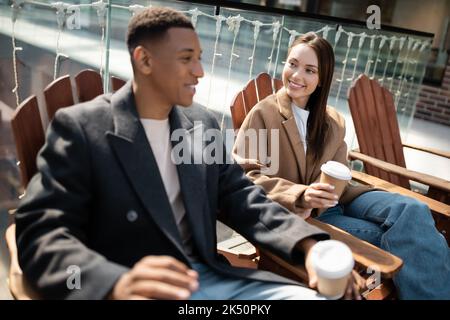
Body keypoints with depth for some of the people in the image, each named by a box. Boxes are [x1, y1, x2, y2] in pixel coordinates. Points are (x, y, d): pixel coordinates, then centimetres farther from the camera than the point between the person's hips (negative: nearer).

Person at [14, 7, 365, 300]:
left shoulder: (204, 124, 10)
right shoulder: (80, 127, -8)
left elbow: (241, 198, 9)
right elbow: (41, 231, -14)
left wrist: (308, 244, -7)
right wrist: (115, 284, -33)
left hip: (208, 277, 5)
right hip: (135, 289, -4)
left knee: (321, 295, -9)